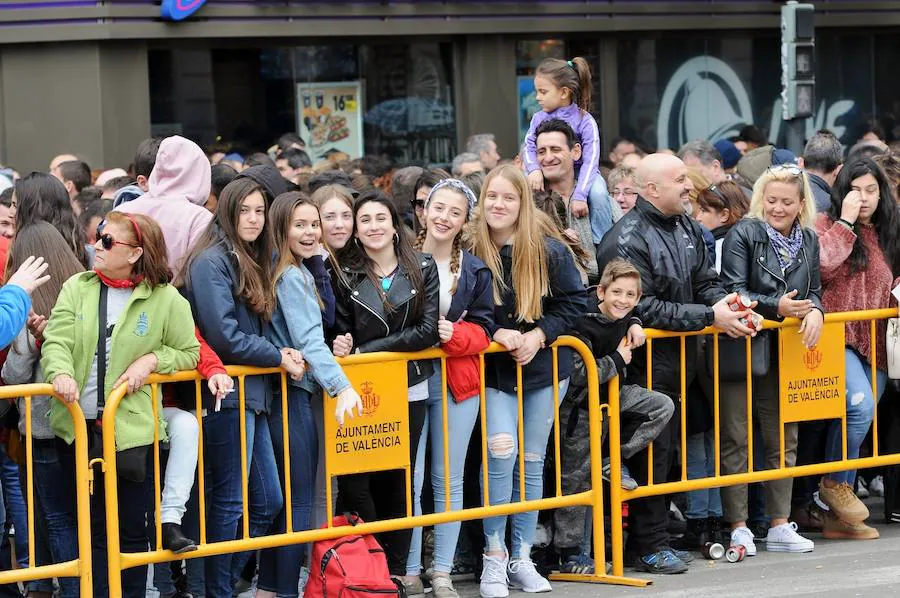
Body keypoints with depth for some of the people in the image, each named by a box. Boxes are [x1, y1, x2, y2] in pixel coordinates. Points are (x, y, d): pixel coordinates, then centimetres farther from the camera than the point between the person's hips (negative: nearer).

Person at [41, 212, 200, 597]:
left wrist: (152, 359, -11)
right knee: (91, 528, 10)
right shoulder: (77, 288, 2)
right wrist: (61, 373, -28)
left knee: (131, 531, 5)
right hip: (76, 426, 2)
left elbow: (188, 352, 7)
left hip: (131, 430, -2)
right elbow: (56, 342, -8)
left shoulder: (166, 299, -3)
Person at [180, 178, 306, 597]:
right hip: (225, 394, -9)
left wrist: (280, 353, 2)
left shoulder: (251, 263, 17)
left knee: (267, 502, 9)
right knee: (230, 501, -3)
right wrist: (279, 357, -10)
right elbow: (225, 337, -19)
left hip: (252, 393, 9)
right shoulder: (211, 261, -11)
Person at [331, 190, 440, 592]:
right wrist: (341, 346, -26)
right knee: (357, 482, -9)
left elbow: (428, 332, -8)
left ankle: (397, 567, 18)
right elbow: (342, 333, 0)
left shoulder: (423, 268, 1)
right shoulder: (344, 275, -1)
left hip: (409, 389, 1)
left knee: (399, 479, 9)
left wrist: (366, 350, -14)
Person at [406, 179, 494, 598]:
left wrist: (455, 335, -15)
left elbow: (483, 329, 3)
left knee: (449, 481, 8)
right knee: (410, 481, -4)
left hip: (457, 382, 3)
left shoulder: (475, 271, 6)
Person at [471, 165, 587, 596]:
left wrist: (539, 334, -14)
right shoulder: (470, 251, -9)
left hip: (545, 367, 2)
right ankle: (494, 554, -3)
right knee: (501, 454, -16)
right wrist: (495, 333, -19)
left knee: (532, 461, 8)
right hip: (494, 371, -2)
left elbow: (574, 301, -2)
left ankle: (521, 557, 17)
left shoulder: (549, 250, -7)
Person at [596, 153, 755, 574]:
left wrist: (725, 303, -9)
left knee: (667, 448, 13)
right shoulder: (627, 239, -17)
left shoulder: (687, 228, 9)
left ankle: (653, 537, 21)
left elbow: (705, 282, 15)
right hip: (645, 362, -8)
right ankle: (650, 545, 3)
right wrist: (709, 316, -22)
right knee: (651, 451, -4)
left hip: (678, 360, 8)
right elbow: (644, 308, -22)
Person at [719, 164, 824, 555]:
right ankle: (738, 528, 5)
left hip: (784, 354, 6)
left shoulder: (808, 241, 9)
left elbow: (814, 290, 13)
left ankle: (779, 526, 19)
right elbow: (733, 291, -14)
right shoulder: (743, 235, -8)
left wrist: (815, 310, -10)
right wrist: (776, 307, -25)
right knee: (736, 441, -1)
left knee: (783, 439, 11)